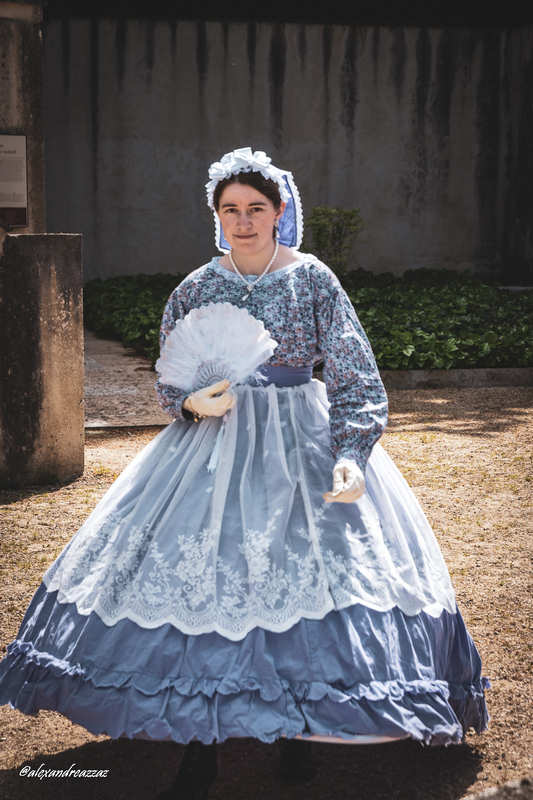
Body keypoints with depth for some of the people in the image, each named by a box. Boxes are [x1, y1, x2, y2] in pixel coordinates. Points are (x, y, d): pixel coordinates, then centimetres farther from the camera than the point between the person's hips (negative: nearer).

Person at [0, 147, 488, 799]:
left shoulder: (314, 281, -2)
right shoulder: (196, 288, 4)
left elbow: (356, 378, -5)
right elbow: (167, 382, 11)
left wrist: (350, 455, -19)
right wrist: (193, 404, -12)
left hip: (303, 441, -1)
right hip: (214, 441, 2)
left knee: (304, 570, -4)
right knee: (194, 574, -4)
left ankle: (297, 732, 17)